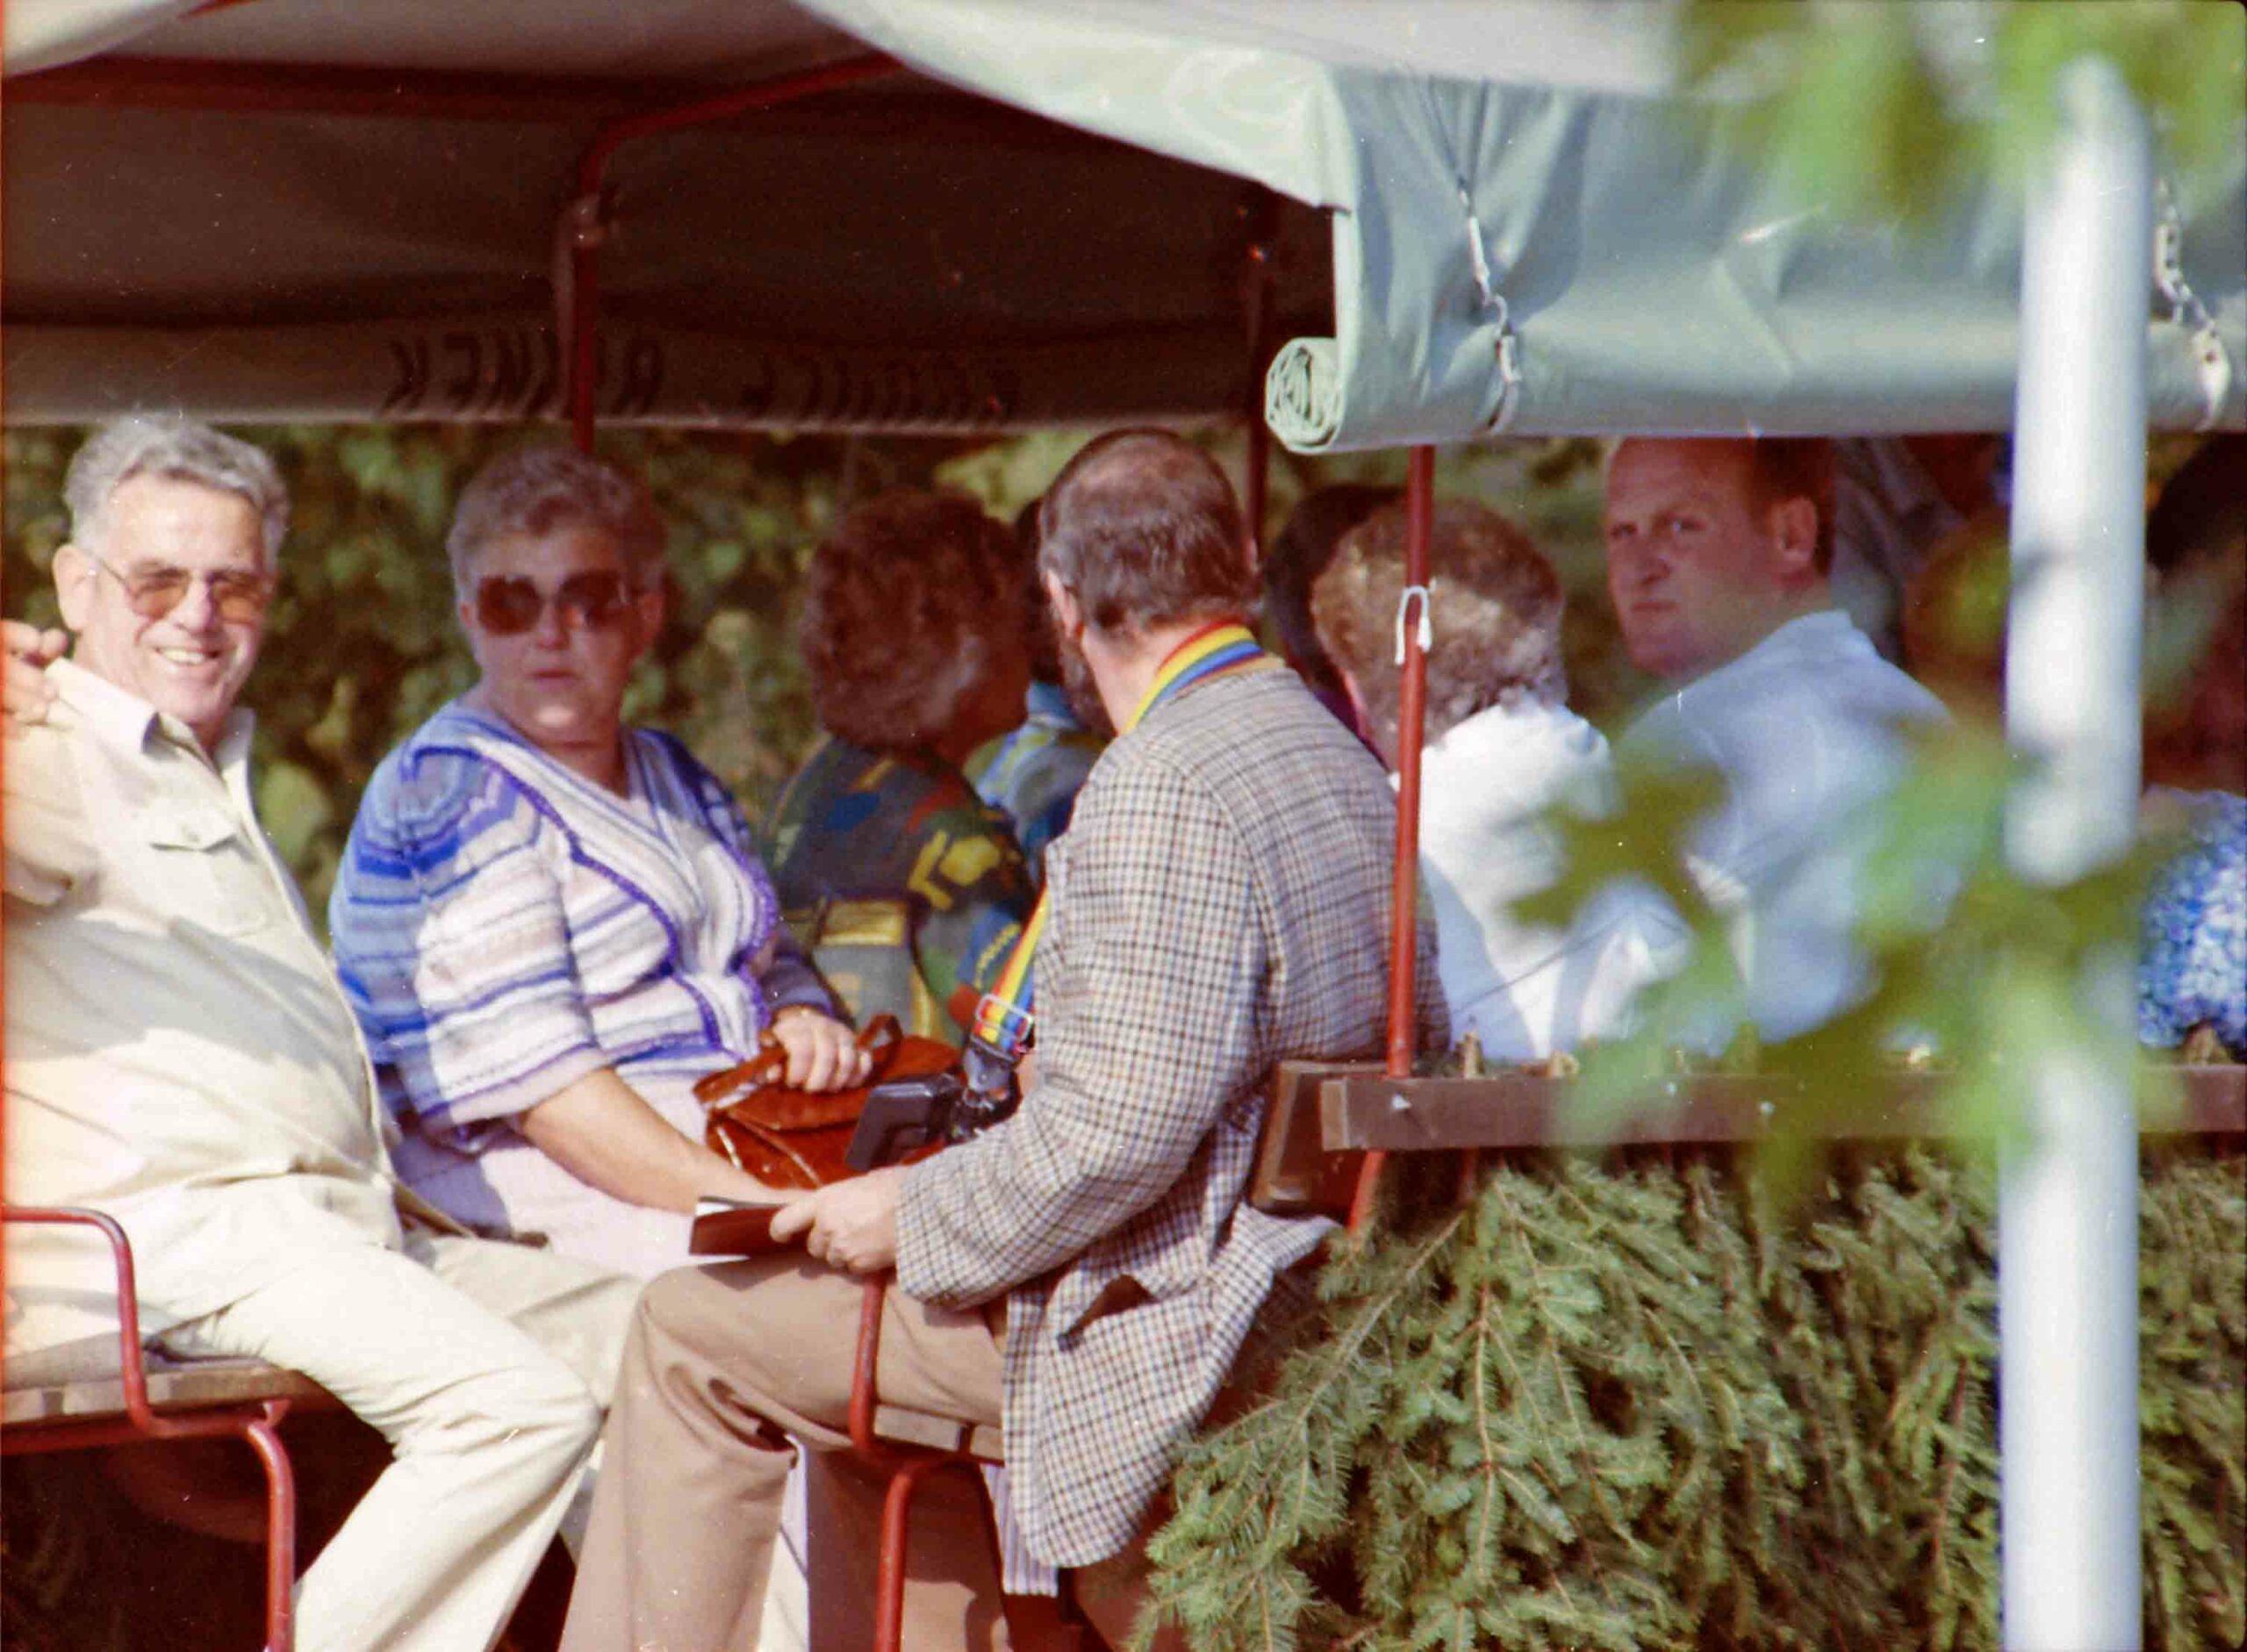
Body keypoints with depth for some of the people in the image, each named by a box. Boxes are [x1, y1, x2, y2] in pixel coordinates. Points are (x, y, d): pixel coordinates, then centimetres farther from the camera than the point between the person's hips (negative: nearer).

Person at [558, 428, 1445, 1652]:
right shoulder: (1343, 763, 10)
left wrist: (916, 1219, -11)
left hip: (1158, 1319, -10)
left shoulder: (1158, 785, -20)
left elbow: (1120, 1133, -26)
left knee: (695, 1334, -1)